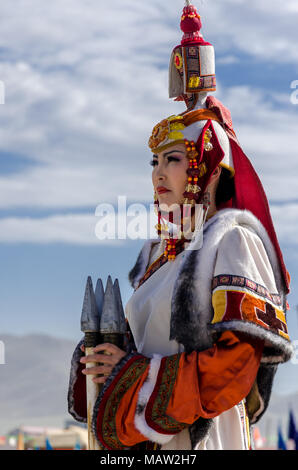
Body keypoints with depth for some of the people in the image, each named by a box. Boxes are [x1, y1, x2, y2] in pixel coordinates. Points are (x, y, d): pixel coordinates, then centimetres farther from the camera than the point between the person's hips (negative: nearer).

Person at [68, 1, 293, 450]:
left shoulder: (232, 241, -10)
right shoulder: (159, 251, 14)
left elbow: (237, 364, -17)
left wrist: (132, 374, -15)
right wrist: (106, 358, -3)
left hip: (203, 436, -7)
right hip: (147, 440, 7)